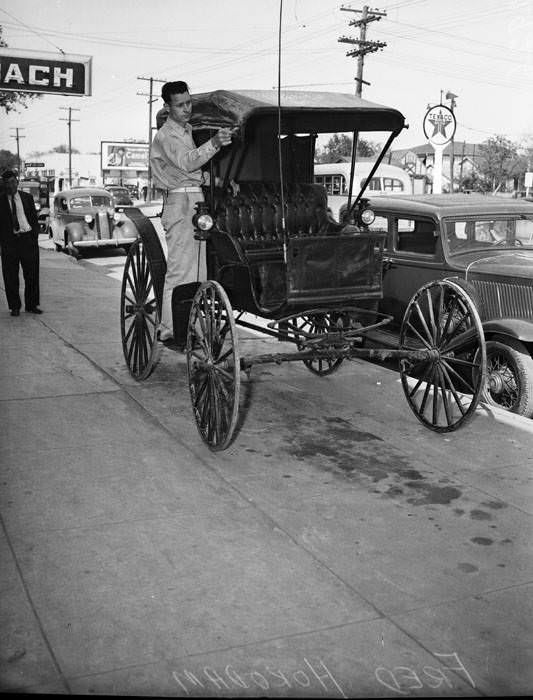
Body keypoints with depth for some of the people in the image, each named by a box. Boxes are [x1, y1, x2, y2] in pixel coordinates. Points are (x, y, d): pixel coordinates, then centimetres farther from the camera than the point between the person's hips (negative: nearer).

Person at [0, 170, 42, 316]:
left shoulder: (27, 198, 10)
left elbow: (35, 219, 12)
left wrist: (34, 237, 2)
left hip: (28, 239, 1)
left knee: (32, 275, 3)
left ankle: (31, 305, 14)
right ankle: (14, 307, 11)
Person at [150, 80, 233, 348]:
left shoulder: (187, 130, 19)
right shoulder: (166, 136, -11)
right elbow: (186, 161, -30)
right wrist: (214, 144, -44)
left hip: (195, 200, 9)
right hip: (180, 203, -9)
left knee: (196, 270, 11)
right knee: (179, 270, -11)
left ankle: (185, 325, 20)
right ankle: (169, 332, -7)